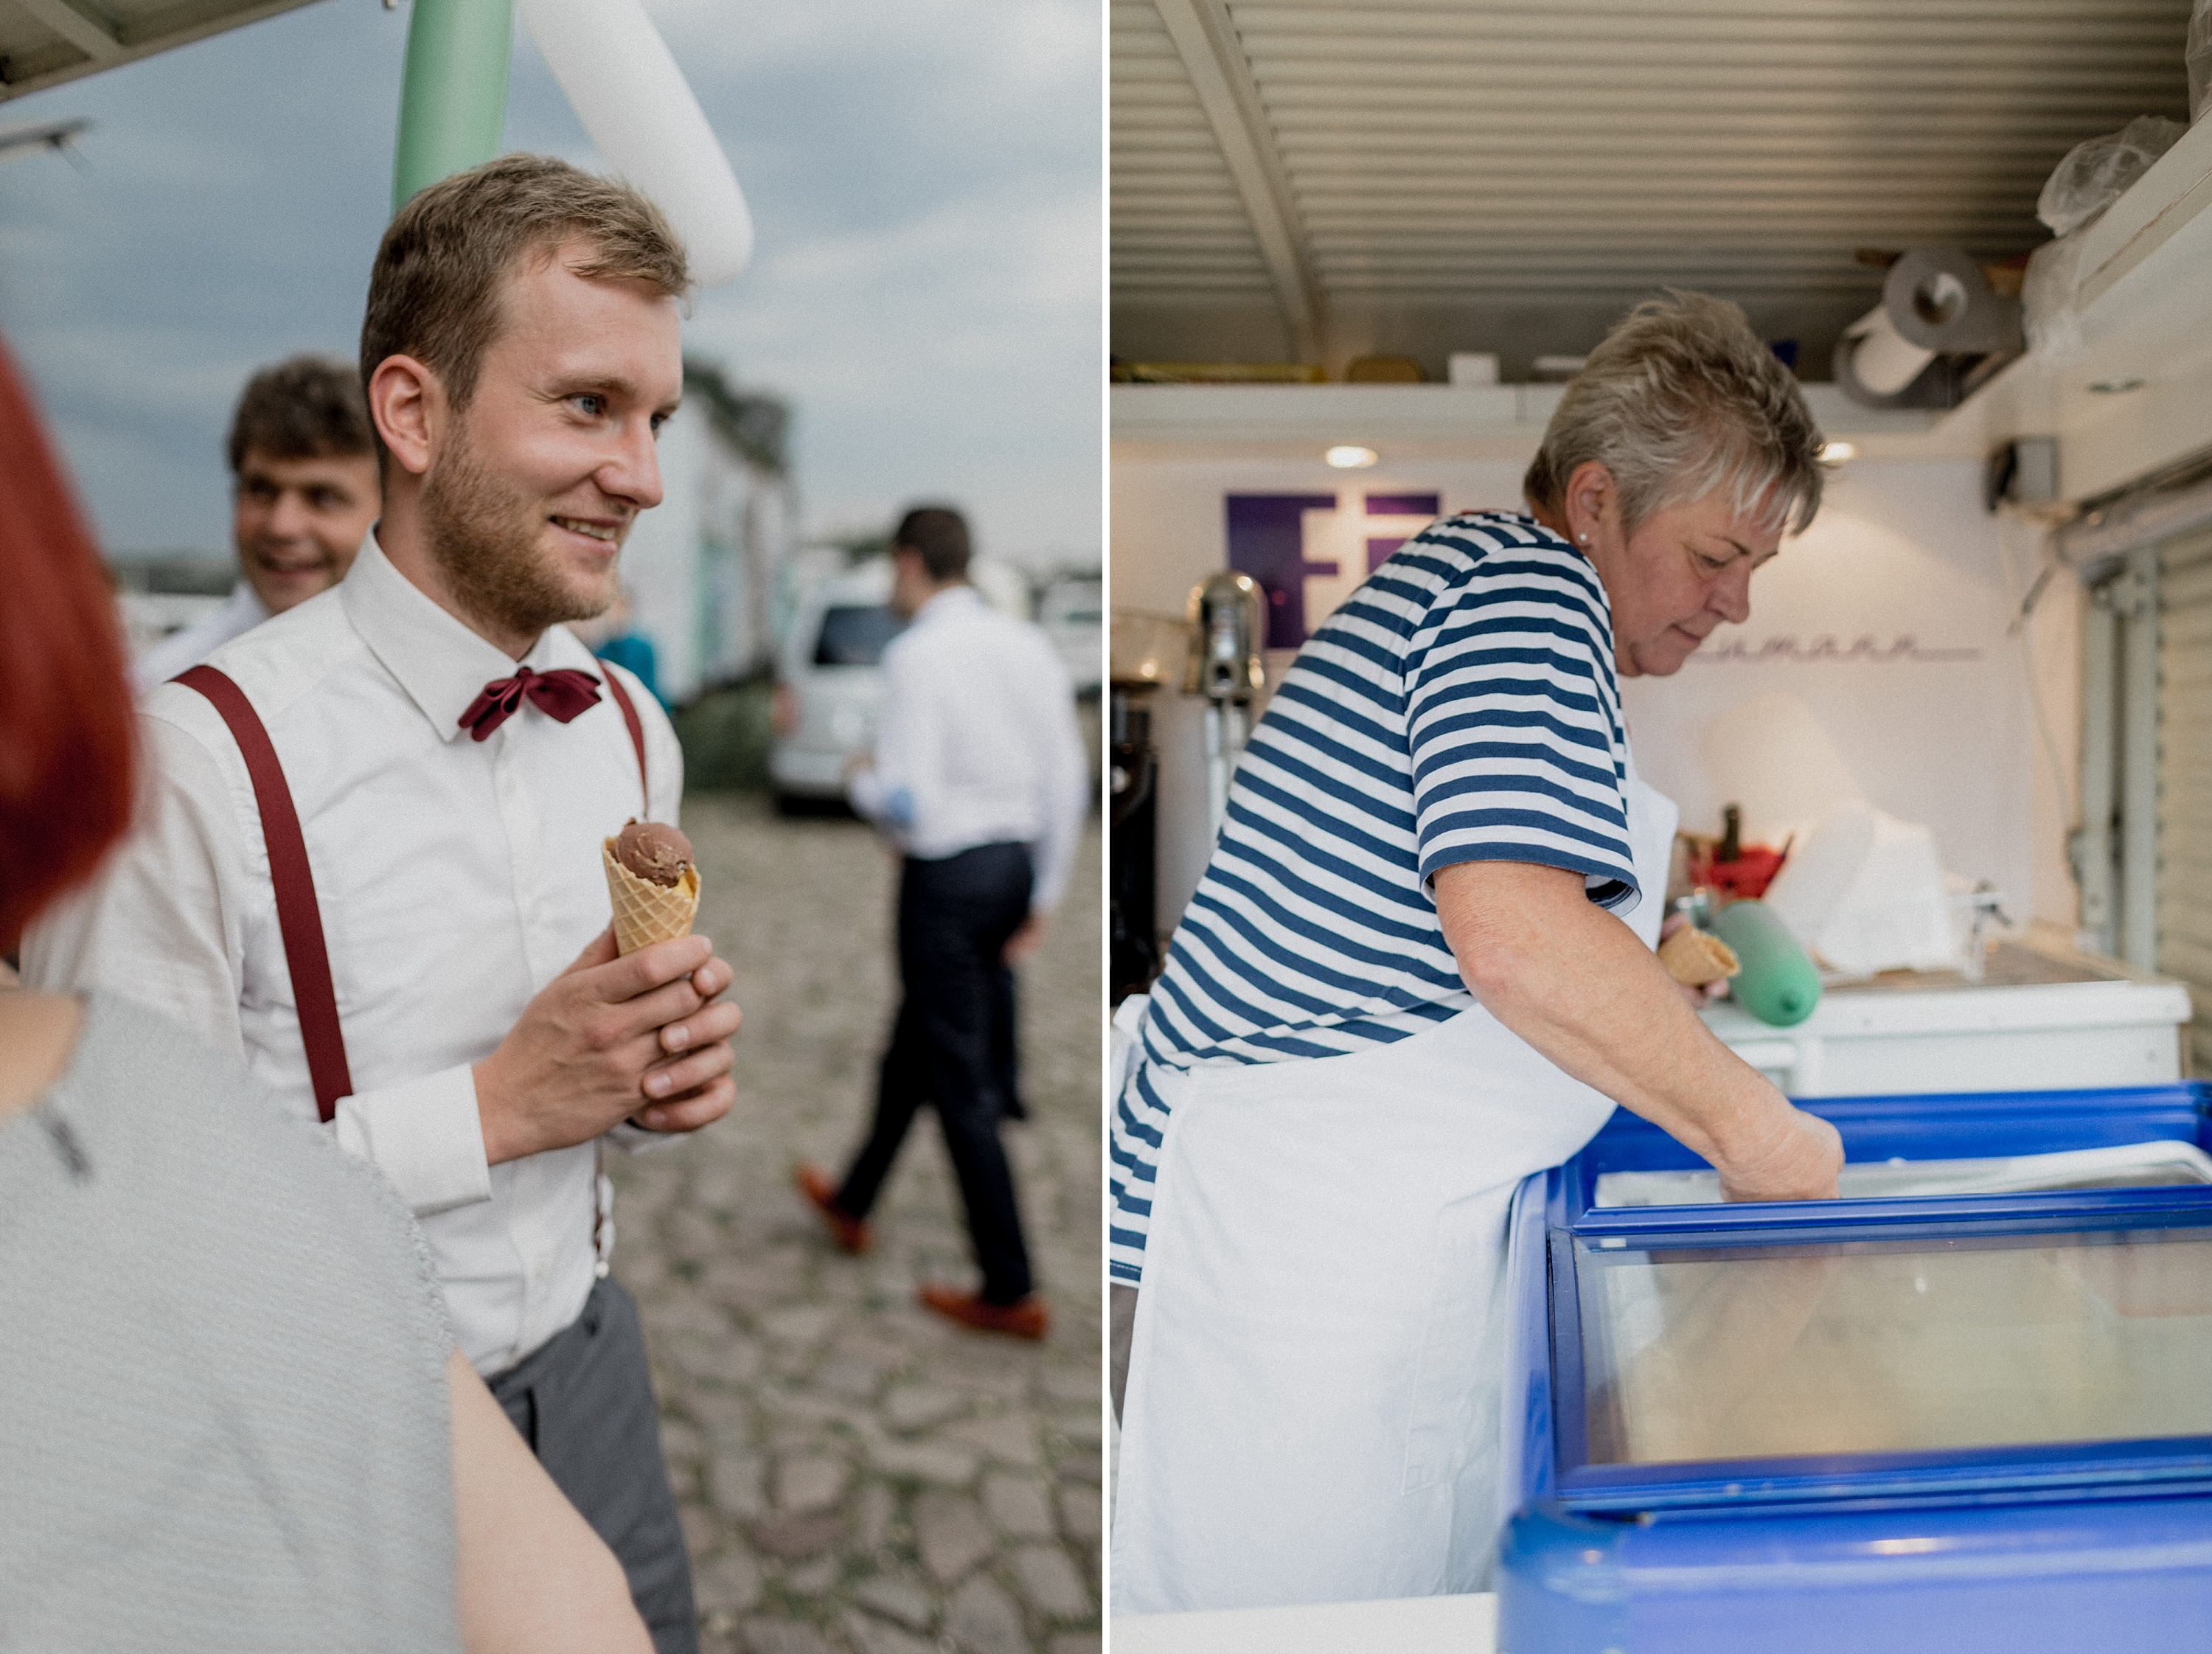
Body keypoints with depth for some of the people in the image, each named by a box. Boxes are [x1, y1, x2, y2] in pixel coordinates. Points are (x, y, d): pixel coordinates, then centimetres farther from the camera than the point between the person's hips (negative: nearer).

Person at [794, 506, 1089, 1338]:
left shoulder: (916, 654, -16)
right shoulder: (1029, 644, 5)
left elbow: (904, 802, -21)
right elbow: (1068, 780, 5)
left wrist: (861, 780, 2)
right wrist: (1044, 895, 13)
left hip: (946, 874, -8)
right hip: (1016, 861, 8)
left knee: (964, 1085, 2)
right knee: (913, 1048, 24)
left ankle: (1011, 1292, 10)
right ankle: (852, 1203, 45)